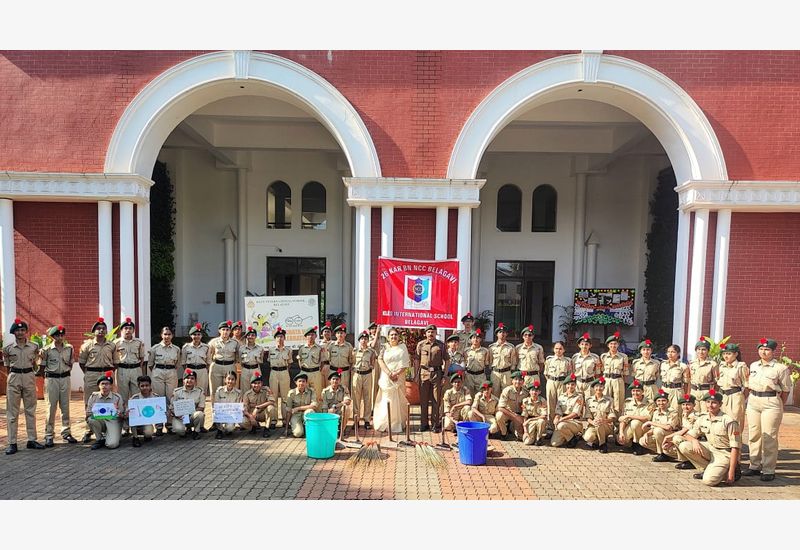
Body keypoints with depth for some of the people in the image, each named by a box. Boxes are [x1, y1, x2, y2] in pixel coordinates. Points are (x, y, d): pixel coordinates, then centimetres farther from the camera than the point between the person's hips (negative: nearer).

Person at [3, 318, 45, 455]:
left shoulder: (34, 347, 3)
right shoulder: (8, 348, 1)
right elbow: (7, 367, 10)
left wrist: (35, 361, -1)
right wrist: (5, 357, -1)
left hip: (29, 377, 1)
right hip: (14, 378, -1)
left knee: (31, 410, 8)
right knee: (12, 412, 0)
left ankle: (32, 440, 15)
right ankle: (12, 443, 6)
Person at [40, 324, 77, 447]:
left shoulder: (69, 348, 4)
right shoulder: (47, 349, -5)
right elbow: (43, 366, 2)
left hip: (65, 378, 3)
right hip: (51, 379, -3)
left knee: (65, 407, 8)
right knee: (51, 407, 0)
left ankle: (66, 433, 16)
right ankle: (49, 435, 7)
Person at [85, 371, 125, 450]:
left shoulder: (117, 397, 0)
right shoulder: (93, 396, 3)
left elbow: (123, 415, 2)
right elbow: (88, 414, 3)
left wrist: (120, 414, -22)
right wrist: (91, 415, -20)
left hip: (113, 421, -3)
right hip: (99, 420, 3)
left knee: (112, 444, -26)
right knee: (90, 420, -32)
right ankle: (99, 439, -7)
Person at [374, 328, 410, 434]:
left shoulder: (402, 347, 5)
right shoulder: (385, 347, 7)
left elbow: (405, 364, -1)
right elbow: (380, 360, -4)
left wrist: (396, 373, -14)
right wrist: (389, 373, -15)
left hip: (399, 378, 0)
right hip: (385, 378, 0)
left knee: (398, 401, 1)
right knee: (385, 401, 0)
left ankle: (397, 425, 9)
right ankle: (384, 424, 8)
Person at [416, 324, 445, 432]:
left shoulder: (441, 345, 4)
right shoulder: (421, 344, 6)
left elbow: (445, 360, 5)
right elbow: (417, 360, 9)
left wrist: (445, 375, -1)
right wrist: (416, 374, 4)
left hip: (437, 373, -1)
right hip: (424, 373, 1)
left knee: (436, 400, 2)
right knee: (423, 400, 6)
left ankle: (435, 424, 10)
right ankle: (424, 423, 16)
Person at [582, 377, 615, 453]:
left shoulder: (609, 400, 1)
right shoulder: (589, 400, 5)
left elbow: (613, 418, -6)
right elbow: (588, 417, -1)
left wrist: (605, 420, -28)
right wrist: (592, 422, -25)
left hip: (607, 427, 0)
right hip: (592, 426, 0)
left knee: (599, 413, -34)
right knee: (588, 437, -34)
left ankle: (603, 444, -16)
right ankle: (596, 441, 7)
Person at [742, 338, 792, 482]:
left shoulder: (781, 368, -6)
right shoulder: (753, 365, 9)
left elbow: (785, 390, -1)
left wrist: (779, 406, 2)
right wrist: (750, 398, 11)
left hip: (771, 402, -5)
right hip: (753, 401, 6)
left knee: (769, 437, -3)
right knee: (753, 435, 10)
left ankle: (768, 470, 5)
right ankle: (755, 466, 20)